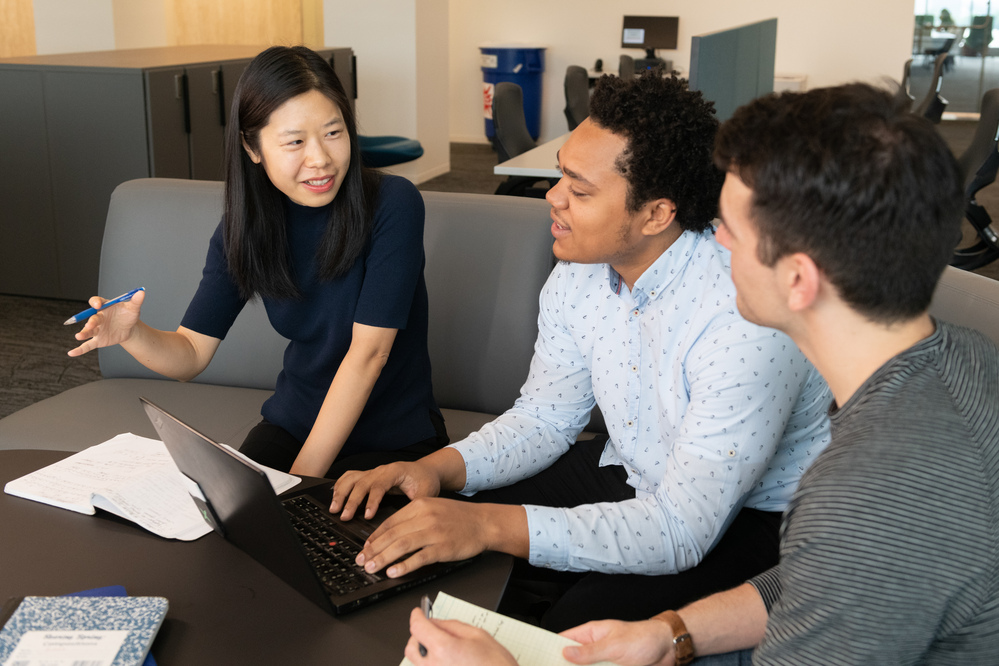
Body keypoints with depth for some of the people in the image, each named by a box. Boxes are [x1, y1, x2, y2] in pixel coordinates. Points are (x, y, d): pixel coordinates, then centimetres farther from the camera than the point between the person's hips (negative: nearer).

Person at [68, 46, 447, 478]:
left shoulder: (392, 204, -18)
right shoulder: (243, 227, -4)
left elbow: (368, 351, -21)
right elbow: (192, 353, 0)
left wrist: (304, 475, -22)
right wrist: (133, 334, -23)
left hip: (397, 436, -3)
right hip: (295, 421, 4)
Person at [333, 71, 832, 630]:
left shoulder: (748, 318, -32)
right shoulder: (580, 273, -8)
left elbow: (682, 531, -33)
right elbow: (543, 418, 4)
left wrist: (491, 526, -41)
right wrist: (437, 468, -15)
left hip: (745, 517, -6)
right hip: (628, 476, 7)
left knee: (577, 631, -26)